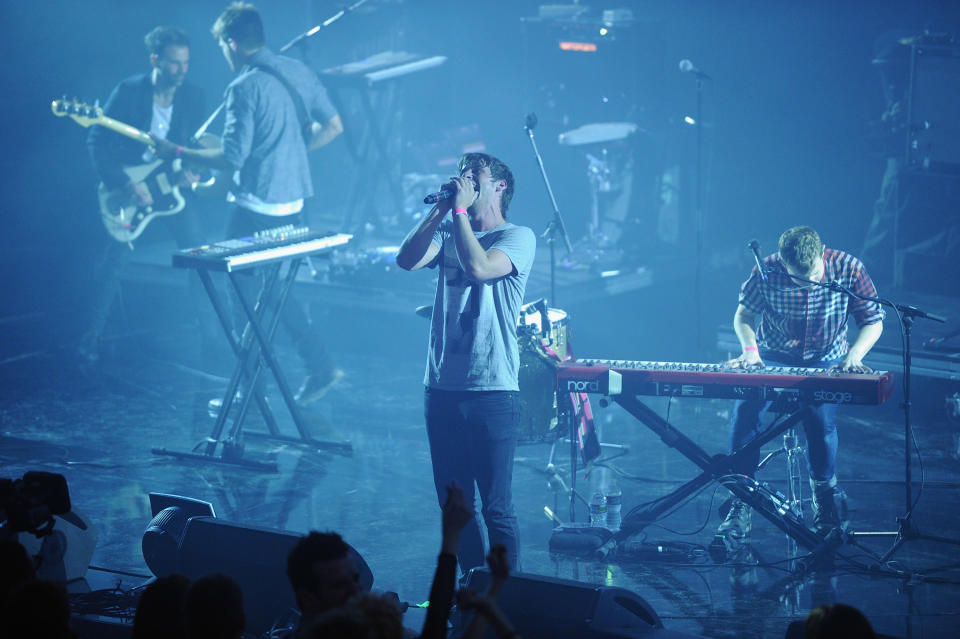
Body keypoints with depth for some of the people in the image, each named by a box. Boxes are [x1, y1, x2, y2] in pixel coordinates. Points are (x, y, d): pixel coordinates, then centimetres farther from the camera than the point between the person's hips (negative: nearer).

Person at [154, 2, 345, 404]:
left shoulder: (244, 88, -18)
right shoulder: (297, 71, 4)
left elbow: (232, 158, -19)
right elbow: (333, 126, 8)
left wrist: (177, 152, -9)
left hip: (255, 208, -8)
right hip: (293, 201, 8)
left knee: (247, 296, 5)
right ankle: (319, 366, 15)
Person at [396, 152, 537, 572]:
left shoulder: (518, 237, -3)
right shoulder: (448, 232, 14)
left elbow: (478, 267, -21)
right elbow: (407, 260, -3)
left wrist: (460, 209, -13)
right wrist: (440, 209, -5)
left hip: (492, 392, -6)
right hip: (442, 387, 6)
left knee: (495, 507, -5)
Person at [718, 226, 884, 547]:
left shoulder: (847, 268, -17)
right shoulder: (767, 271, -16)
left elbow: (873, 321, -6)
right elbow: (744, 315, 1)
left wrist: (854, 355, -24)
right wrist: (750, 349, -19)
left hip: (826, 361, 0)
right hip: (773, 358, 0)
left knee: (819, 415, -28)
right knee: (745, 407, -26)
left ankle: (825, 494, 0)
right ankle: (740, 507, -18)